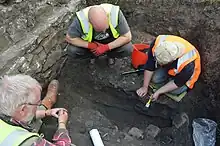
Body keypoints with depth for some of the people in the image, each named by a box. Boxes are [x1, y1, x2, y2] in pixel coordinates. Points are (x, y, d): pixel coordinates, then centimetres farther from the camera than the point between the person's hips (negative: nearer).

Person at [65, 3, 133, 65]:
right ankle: (94, 54, 8)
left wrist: (106, 47, -30)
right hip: (91, 43, 1)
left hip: (112, 42, 0)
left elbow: (127, 37, -24)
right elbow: (69, 38, -19)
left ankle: (110, 54, 7)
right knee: (71, 50, -23)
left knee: (128, 49, -27)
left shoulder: (115, 13, -32)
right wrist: (90, 45, -27)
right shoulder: (81, 19, -32)